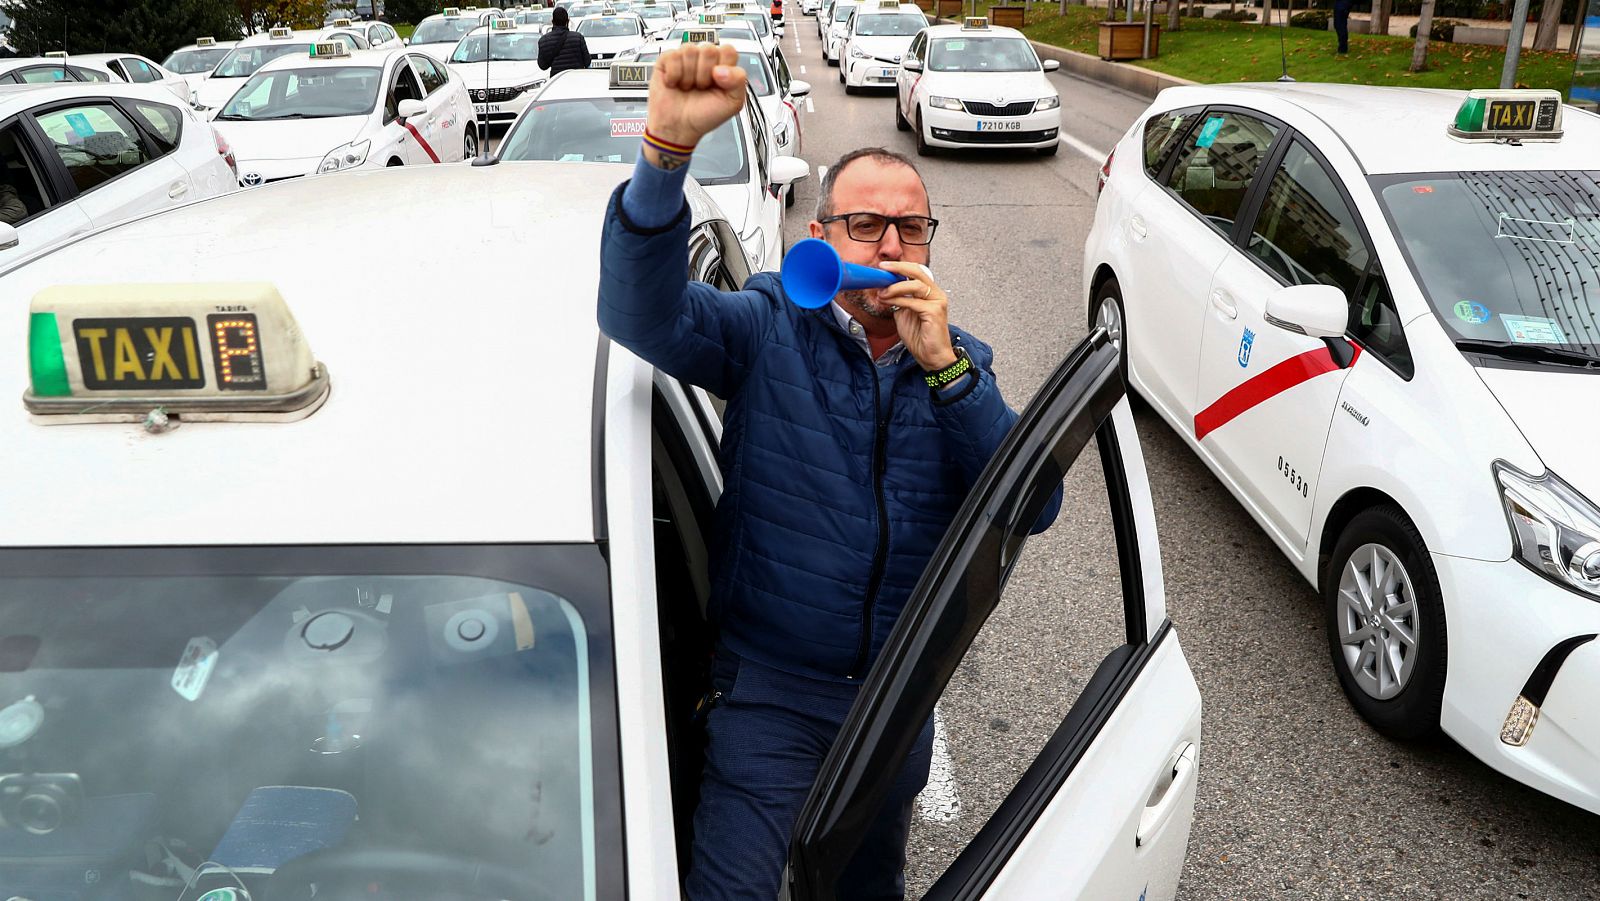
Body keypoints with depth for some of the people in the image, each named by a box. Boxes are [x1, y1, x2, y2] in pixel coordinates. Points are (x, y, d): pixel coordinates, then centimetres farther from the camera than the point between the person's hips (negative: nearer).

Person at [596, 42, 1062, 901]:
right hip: (768, 686, -3)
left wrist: (943, 366, -24)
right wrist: (667, 147, -44)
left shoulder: (956, 358, 0)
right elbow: (642, 311, -29)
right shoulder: (768, 328, -10)